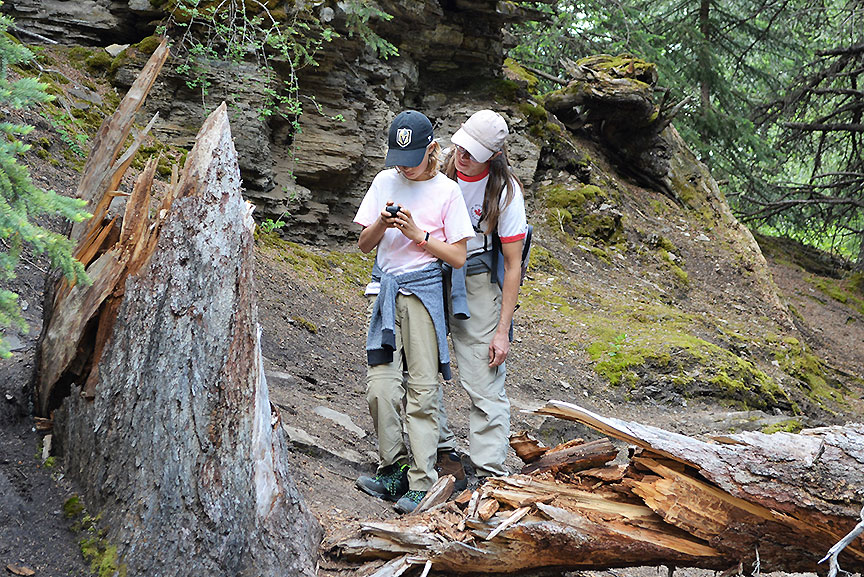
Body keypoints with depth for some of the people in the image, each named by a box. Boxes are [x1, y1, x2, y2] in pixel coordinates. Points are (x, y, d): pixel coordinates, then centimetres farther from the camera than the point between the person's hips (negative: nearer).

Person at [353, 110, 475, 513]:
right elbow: (364, 244, 13)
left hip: (424, 291, -3)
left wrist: (418, 234, -11)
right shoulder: (385, 182, 11)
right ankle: (393, 471, 6)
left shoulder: (446, 191, 0)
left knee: (422, 390, -4)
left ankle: (421, 483, -1)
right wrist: (381, 225, -7)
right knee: (381, 385, -7)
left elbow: (458, 257, -1)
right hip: (385, 288, 3)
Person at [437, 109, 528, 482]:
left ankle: (489, 475, -1)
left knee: (484, 386, -5)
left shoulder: (505, 190, -14)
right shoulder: (439, 168, -5)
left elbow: (513, 264, -11)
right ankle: (442, 450, 16)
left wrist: (503, 331, -14)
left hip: (478, 283, -3)